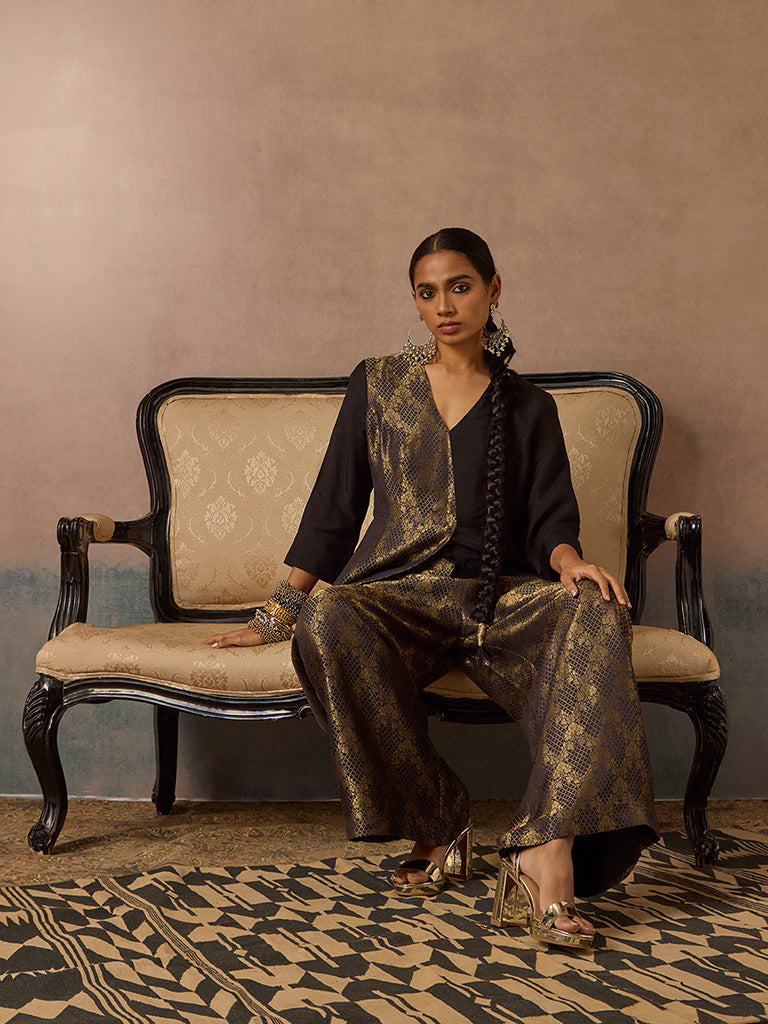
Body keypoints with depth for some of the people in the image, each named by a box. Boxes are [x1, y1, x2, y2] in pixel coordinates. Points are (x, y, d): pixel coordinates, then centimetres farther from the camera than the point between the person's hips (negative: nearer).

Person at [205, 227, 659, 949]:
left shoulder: (528, 408, 17)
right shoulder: (377, 385, 15)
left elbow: (551, 514, 7)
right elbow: (334, 506, 12)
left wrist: (569, 561, -18)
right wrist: (278, 614, 5)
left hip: (501, 598, 1)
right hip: (400, 592, 0)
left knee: (594, 616, -33)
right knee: (327, 621, -37)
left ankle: (546, 852, -42)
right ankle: (435, 828, -24)